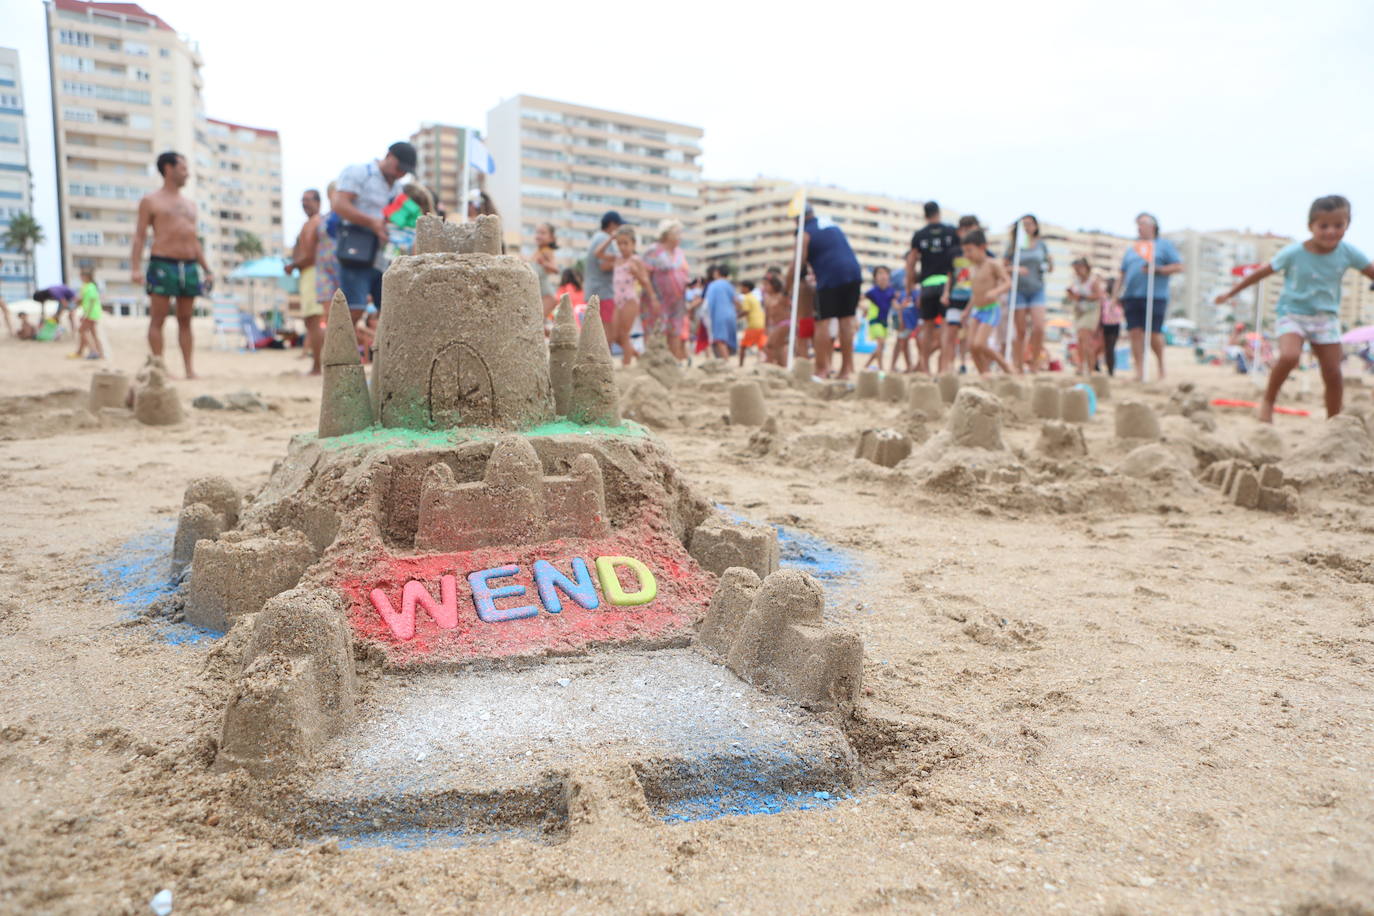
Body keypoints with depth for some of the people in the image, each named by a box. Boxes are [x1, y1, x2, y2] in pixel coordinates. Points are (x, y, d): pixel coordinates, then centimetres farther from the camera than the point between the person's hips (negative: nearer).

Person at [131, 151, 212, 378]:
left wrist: (206, 270, 14)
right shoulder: (150, 201, 5)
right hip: (163, 264, -5)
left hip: (190, 266, 5)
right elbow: (140, 235, 0)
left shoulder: (190, 205, 21)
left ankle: (189, 368, 4)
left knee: (185, 319, 5)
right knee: (158, 319, -5)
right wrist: (135, 267, -11)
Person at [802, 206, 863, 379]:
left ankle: (822, 370, -5)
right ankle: (847, 368, 10)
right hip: (854, 273, 6)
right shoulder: (831, 223, 23)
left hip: (830, 277, -6)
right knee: (847, 319, 9)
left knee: (823, 322, -2)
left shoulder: (805, 234, 2)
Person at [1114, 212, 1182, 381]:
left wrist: (1158, 269, -12)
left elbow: (1179, 267, 3)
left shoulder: (1164, 245, 11)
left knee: (1154, 334, -7)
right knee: (1135, 333, -4)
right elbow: (1122, 275, 22)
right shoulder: (1131, 250, 23)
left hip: (1155, 296, -4)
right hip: (1131, 296, 4)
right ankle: (1139, 371, -2)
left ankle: (1161, 366, 14)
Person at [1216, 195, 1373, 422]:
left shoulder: (1348, 253, -8)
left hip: (1326, 317, 3)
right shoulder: (1294, 253, -14)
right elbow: (1262, 273, -5)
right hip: (1293, 313, -3)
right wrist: (1230, 293, -1)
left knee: (1333, 374, 1)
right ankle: (1268, 401, -9)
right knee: (1289, 356, -31)